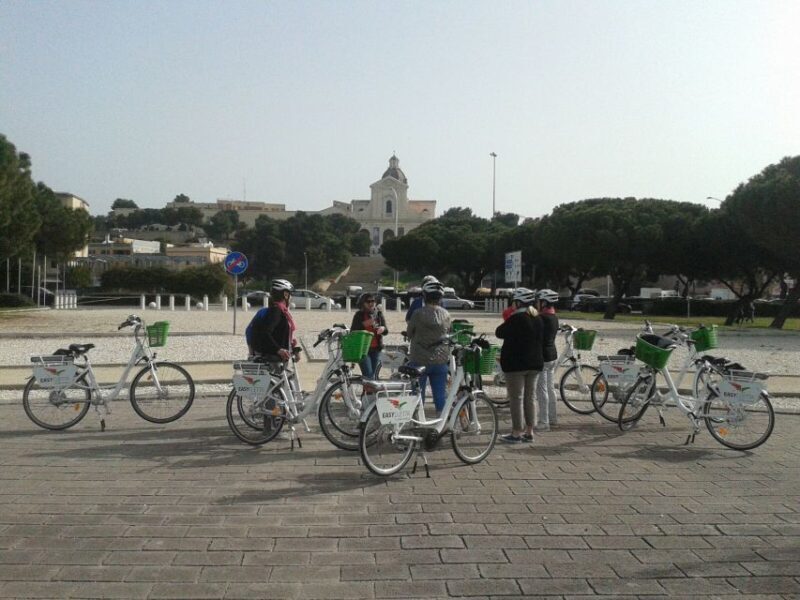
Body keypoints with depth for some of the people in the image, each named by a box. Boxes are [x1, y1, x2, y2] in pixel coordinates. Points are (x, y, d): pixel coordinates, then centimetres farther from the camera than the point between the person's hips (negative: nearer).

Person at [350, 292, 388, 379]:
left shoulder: (379, 314, 9)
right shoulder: (359, 315, -1)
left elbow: (386, 331, 7)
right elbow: (352, 331, -6)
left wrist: (383, 328, -17)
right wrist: (364, 324, -21)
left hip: (376, 349, 4)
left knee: (372, 375, 9)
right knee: (368, 375, -14)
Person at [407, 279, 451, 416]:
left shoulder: (418, 313, -10)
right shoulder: (446, 315, -1)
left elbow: (409, 334, 1)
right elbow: (449, 335, 9)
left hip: (420, 360, -2)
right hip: (441, 360, 2)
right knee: (441, 393, 8)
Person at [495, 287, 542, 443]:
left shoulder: (516, 319, -16)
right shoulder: (537, 320, 8)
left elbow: (499, 333, -10)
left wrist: (506, 322, 6)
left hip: (515, 364, -7)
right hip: (535, 364, 7)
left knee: (516, 399, -2)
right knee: (529, 398, 12)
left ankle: (516, 433, 0)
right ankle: (529, 432, 17)